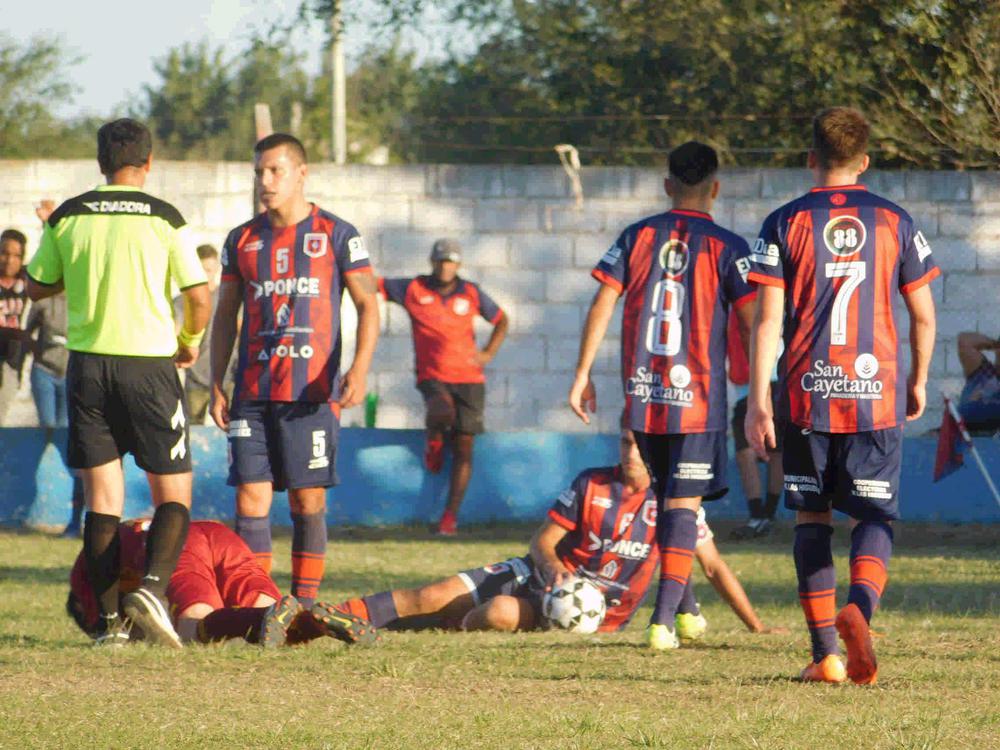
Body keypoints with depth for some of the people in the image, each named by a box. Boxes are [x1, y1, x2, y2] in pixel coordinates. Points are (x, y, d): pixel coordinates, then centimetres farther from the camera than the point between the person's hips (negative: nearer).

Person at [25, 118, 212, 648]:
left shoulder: (67, 217, 2)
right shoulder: (164, 218, -4)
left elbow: (37, 288, 12)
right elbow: (198, 297, -4)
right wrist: (188, 343, 16)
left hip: (87, 365, 2)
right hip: (149, 363, -2)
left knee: (102, 499, 7)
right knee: (173, 494, 4)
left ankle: (110, 619, 3)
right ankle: (152, 586, -20)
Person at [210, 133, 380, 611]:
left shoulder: (337, 235, 2)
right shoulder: (243, 241, 12)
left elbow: (368, 306, 1)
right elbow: (225, 316, 17)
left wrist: (359, 369, -14)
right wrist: (216, 386, 9)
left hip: (312, 392, -3)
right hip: (253, 393, 3)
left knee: (308, 501, -1)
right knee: (251, 500, -4)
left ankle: (305, 604, 6)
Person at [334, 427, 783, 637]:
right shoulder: (591, 485, -2)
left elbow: (713, 567, -2)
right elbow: (543, 541, 0)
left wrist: (756, 626, -5)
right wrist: (552, 567, -24)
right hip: (549, 577, 3)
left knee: (501, 614, -33)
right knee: (434, 597, -11)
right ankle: (332, 617, -3)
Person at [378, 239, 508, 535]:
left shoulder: (472, 294, 6)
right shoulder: (414, 290, 1)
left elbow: (501, 320, 20)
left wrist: (488, 353, 7)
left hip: (469, 378, 2)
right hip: (432, 376, -2)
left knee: (463, 447, -1)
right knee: (442, 411, -35)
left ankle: (450, 516, 5)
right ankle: (433, 442, 3)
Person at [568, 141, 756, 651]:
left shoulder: (637, 238, 4)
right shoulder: (726, 248, -3)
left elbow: (602, 305, 0)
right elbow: (751, 324, -6)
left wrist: (582, 375, 4)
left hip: (642, 396, 3)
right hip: (697, 398, -3)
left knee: (668, 497, 18)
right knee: (683, 504, -3)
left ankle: (682, 608, 24)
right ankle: (664, 619, -15)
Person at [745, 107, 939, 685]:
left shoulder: (785, 224, 0)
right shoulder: (894, 222, 5)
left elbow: (768, 317, -5)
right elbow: (924, 314, 8)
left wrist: (759, 400, -2)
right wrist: (918, 381, 21)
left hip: (808, 395, 0)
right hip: (878, 395, 0)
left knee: (812, 517, 10)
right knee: (877, 515, 4)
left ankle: (826, 652, 6)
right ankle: (860, 607, -26)